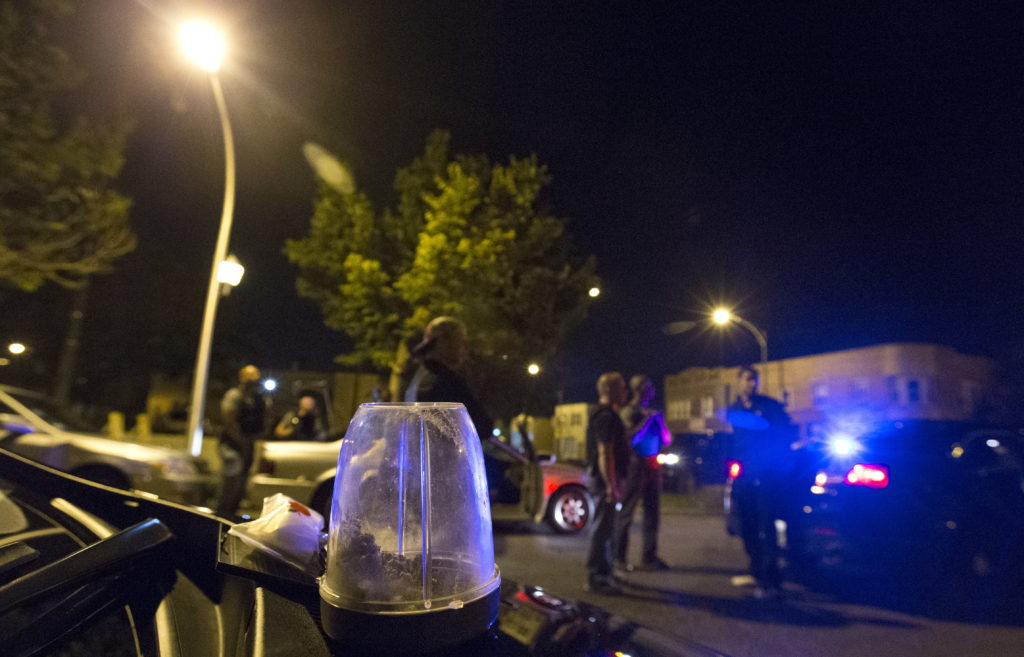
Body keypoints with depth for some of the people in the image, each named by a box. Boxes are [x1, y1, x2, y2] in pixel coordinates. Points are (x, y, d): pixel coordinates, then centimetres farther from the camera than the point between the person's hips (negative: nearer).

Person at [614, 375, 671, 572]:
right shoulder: (628, 412, -5)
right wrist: (647, 419, -14)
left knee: (652, 513, 8)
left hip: (653, 466, 7)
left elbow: (666, 441, 15)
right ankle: (620, 558, 6)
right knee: (626, 513, -1)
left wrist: (659, 421, 1)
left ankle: (649, 556, 17)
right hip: (635, 465, -7)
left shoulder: (653, 413, 16)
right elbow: (631, 438, -19)